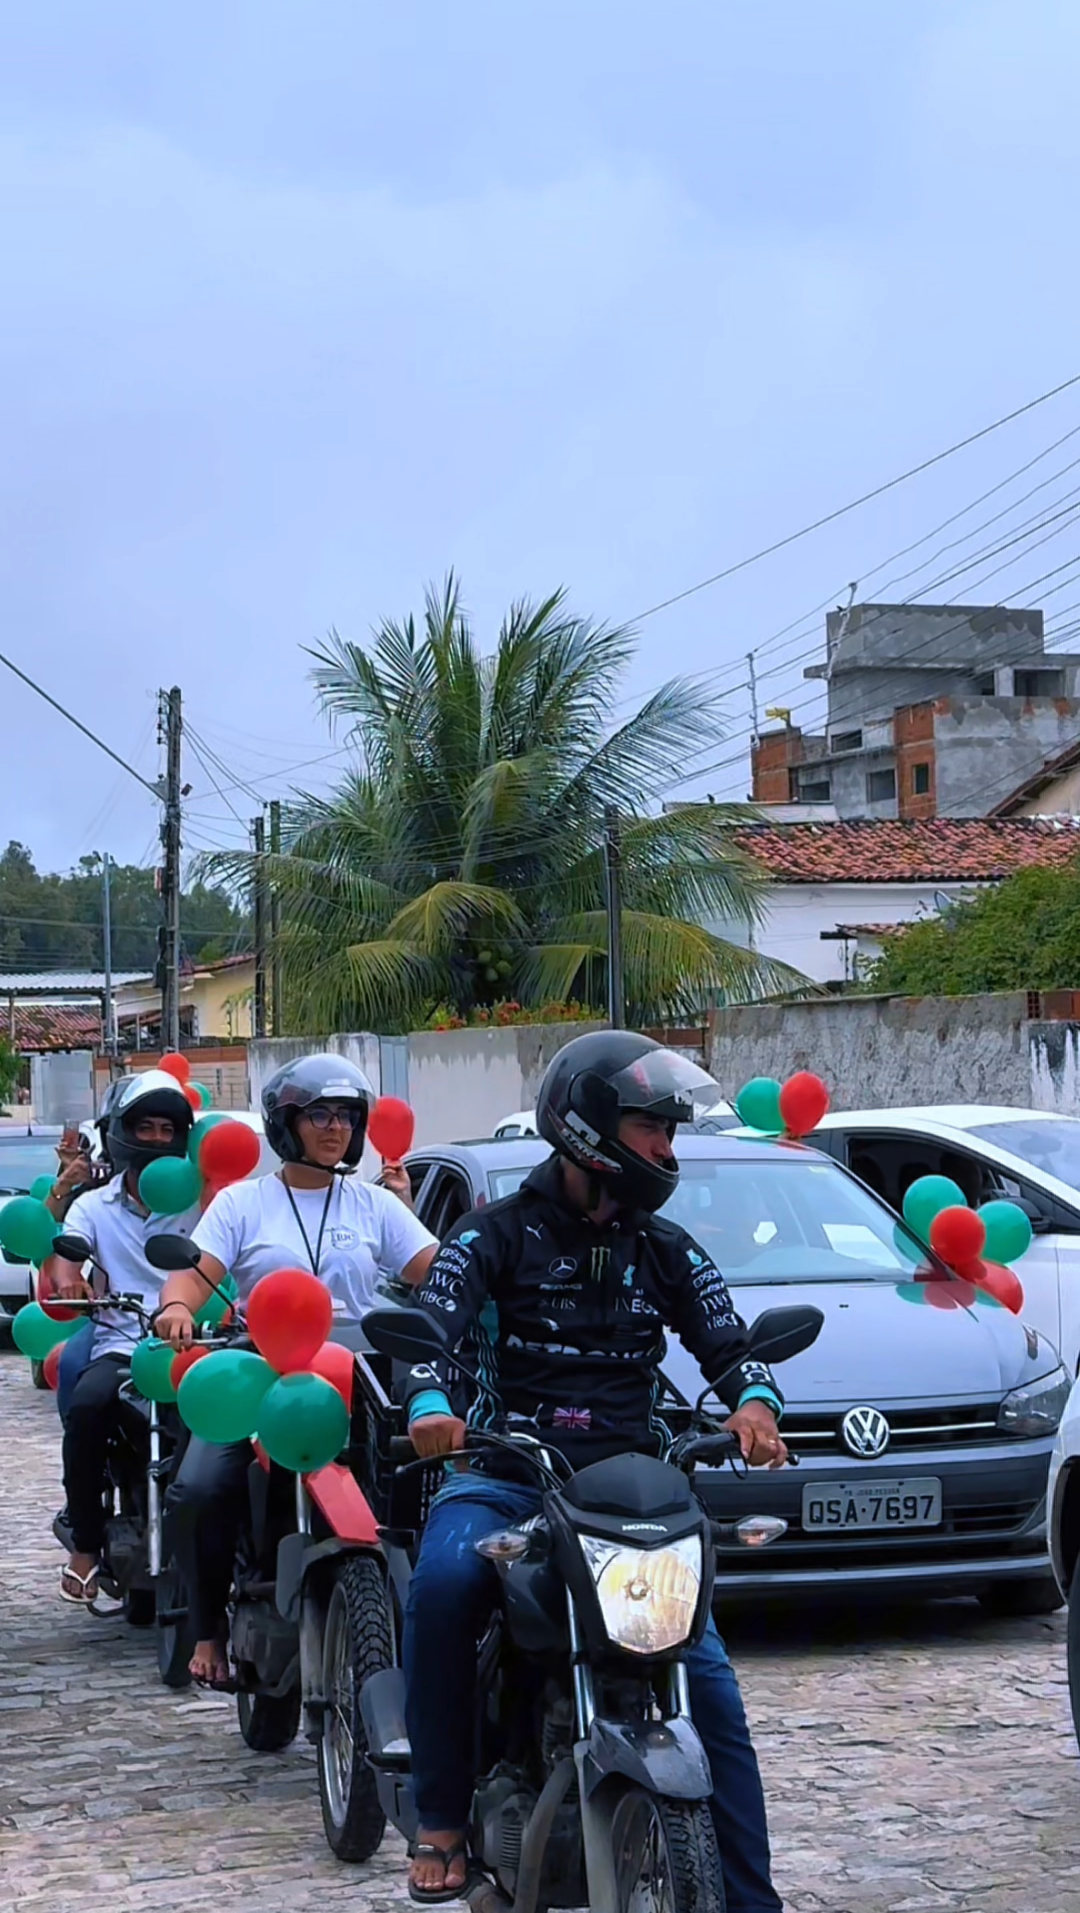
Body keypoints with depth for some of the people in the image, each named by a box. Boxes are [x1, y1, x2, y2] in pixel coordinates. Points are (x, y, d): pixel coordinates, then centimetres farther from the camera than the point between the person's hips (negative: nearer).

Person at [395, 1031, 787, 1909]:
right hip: (507, 1474, -3)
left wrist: (753, 1399, -19)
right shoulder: (498, 1233, 4)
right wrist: (428, 1401, -33)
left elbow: (726, 1338, 6)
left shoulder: (666, 1251, 16)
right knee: (444, 1583, -35)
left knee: (709, 1685, -11)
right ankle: (443, 1818, -21)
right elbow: (431, 1320, -10)